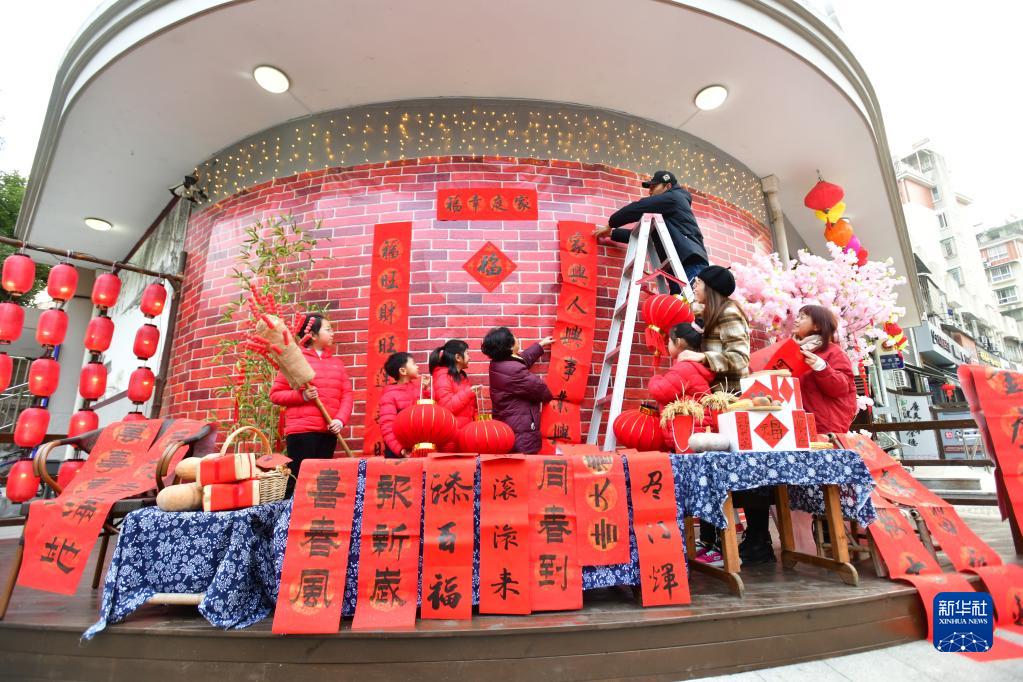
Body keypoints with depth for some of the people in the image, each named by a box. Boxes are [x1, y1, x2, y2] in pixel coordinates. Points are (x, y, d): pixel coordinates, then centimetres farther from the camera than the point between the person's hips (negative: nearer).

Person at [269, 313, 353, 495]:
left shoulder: (336, 362, 14)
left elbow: (347, 394, 8)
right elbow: (275, 394, 1)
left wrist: (340, 420, -7)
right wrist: (301, 396, -15)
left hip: (329, 432, 5)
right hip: (301, 430, -4)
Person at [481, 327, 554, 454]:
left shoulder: (497, 364, 3)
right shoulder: (514, 371, -27)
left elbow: (522, 359, 23)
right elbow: (541, 389, -13)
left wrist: (540, 344, 32)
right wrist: (551, 397, 10)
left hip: (504, 424, 10)